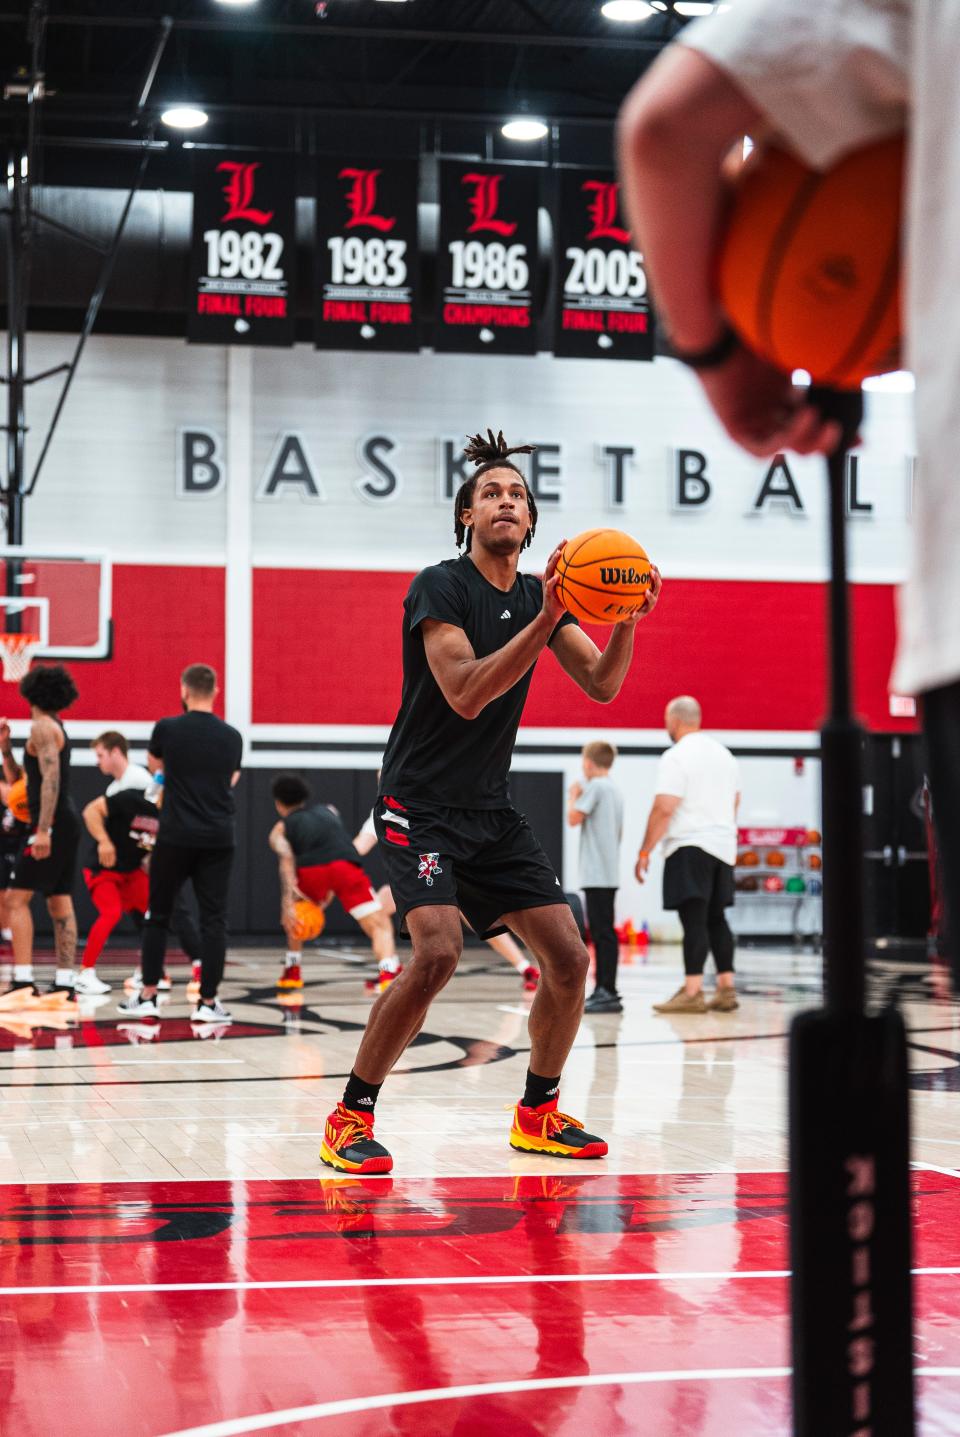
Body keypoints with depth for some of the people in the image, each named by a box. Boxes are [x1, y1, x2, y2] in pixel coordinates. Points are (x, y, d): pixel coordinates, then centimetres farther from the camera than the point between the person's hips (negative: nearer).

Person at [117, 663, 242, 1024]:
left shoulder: (167, 729, -4)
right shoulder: (231, 737, 3)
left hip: (176, 837, -1)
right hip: (219, 838, 1)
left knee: (157, 916, 11)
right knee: (213, 920, 4)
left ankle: (147, 997, 13)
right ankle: (208, 1002, 1)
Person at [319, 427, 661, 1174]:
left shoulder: (540, 596, 8)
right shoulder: (440, 587, -11)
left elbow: (602, 684, 0)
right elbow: (466, 693, -24)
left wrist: (629, 618, -18)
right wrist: (545, 621, -30)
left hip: (493, 810, 7)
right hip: (421, 805, -7)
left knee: (569, 957, 0)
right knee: (438, 951, -25)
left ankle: (539, 1112, 19)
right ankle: (351, 1118, -11)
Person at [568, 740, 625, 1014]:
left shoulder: (595, 787, -10)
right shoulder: (616, 792, 18)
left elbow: (573, 819, -13)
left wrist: (573, 796, 3)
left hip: (597, 874, -9)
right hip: (609, 873, 9)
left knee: (603, 932, -11)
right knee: (601, 932, 12)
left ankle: (608, 992, -14)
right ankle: (602, 990, 15)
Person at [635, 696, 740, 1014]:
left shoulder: (675, 758, -11)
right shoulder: (723, 753, 15)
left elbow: (663, 810, -17)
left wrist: (644, 852, -12)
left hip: (689, 847, -8)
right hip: (723, 845, 8)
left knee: (694, 919, -11)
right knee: (716, 918, 13)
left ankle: (692, 991, -14)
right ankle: (726, 988, 12)